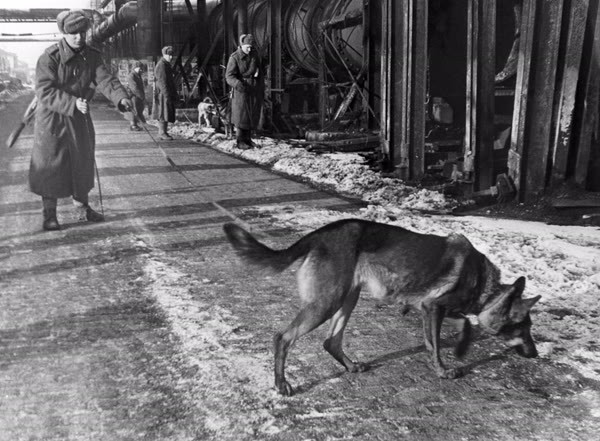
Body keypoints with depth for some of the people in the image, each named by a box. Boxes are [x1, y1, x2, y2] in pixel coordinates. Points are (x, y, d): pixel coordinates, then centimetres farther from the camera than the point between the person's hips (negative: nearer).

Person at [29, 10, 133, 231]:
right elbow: (45, 92, -23)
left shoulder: (92, 56, -2)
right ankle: (49, 215, 13)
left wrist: (121, 97, -33)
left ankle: (83, 208, 30)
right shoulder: (49, 58, -17)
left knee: (82, 163, 14)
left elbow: (105, 80, -14)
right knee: (50, 166, 0)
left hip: (79, 117, 5)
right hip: (52, 119, -5)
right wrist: (73, 103, -35)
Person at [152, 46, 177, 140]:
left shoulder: (167, 65, 18)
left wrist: (174, 93, 21)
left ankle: (162, 132, 15)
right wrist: (167, 95, -24)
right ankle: (162, 133, -8)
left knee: (166, 113, 11)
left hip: (169, 93, 10)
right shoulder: (161, 65, -14)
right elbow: (162, 81, -20)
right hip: (163, 93, -10)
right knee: (164, 112, -9)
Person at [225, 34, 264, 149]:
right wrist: (237, 84, -37)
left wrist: (262, 88, 15)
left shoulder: (254, 54, 4)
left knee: (252, 115, 10)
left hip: (254, 90, 6)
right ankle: (240, 141, 6)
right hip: (241, 90, -5)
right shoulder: (234, 58, -13)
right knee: (241, 116, -2)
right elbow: (229, 76, -18)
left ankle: (248, 139, 23)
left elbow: (259, 71, 15)